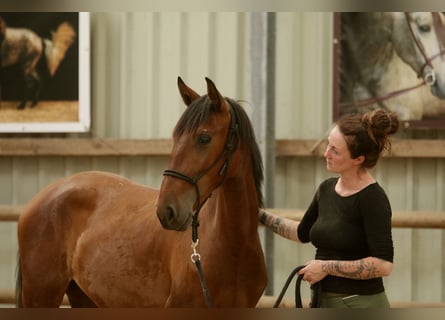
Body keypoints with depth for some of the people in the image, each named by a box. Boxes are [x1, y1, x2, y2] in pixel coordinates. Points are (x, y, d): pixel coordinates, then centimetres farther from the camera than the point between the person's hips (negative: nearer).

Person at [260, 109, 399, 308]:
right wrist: (261, 216, 20)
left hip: (360, 307, -8)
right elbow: (303, 233, 26)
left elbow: (383, 265, -24)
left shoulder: (372, 199, -16)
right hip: (324, 305, 8)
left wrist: (327, 267, -19)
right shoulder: (327, 189, 8)